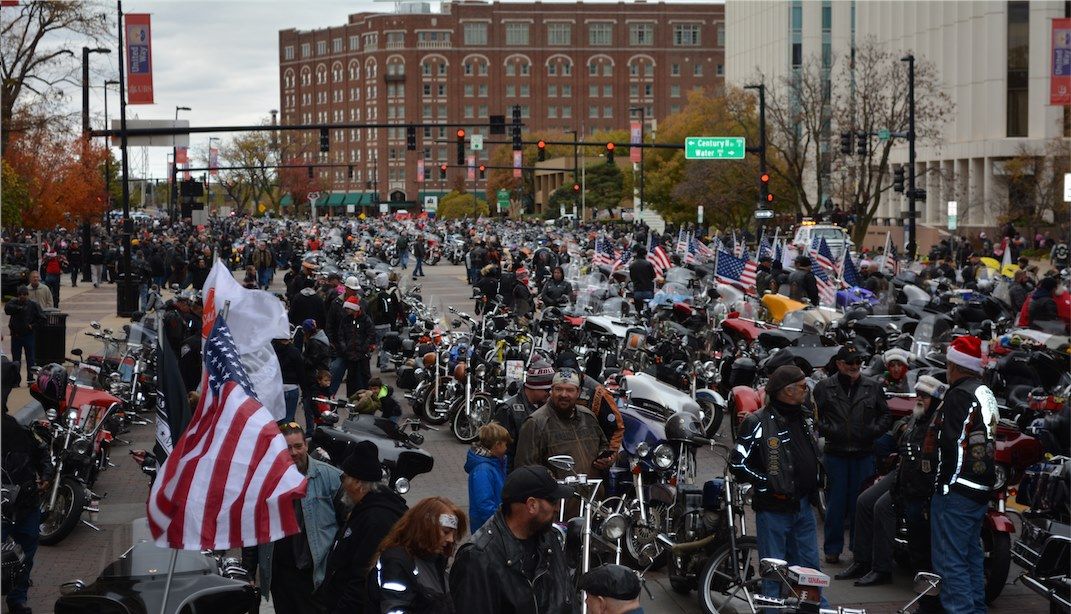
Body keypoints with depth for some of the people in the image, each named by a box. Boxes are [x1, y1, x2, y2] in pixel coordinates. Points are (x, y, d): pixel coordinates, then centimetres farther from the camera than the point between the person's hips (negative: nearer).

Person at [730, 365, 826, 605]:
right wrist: (769, 485, -16)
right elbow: (738, 464, -15)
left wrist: (817, 481, 12)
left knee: (810, 566, 15)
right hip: (774, 508, -7)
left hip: (804, 505, 7)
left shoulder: (805, 418, 10)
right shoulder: (759, 423, -14)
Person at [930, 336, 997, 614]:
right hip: (982, 489, 10)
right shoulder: (988, 395, 14)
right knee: (971, 555, 19)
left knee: (950, 560, -8)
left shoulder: (958, 396, -14)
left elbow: (949, 443, -18)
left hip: (956, 490, -10)